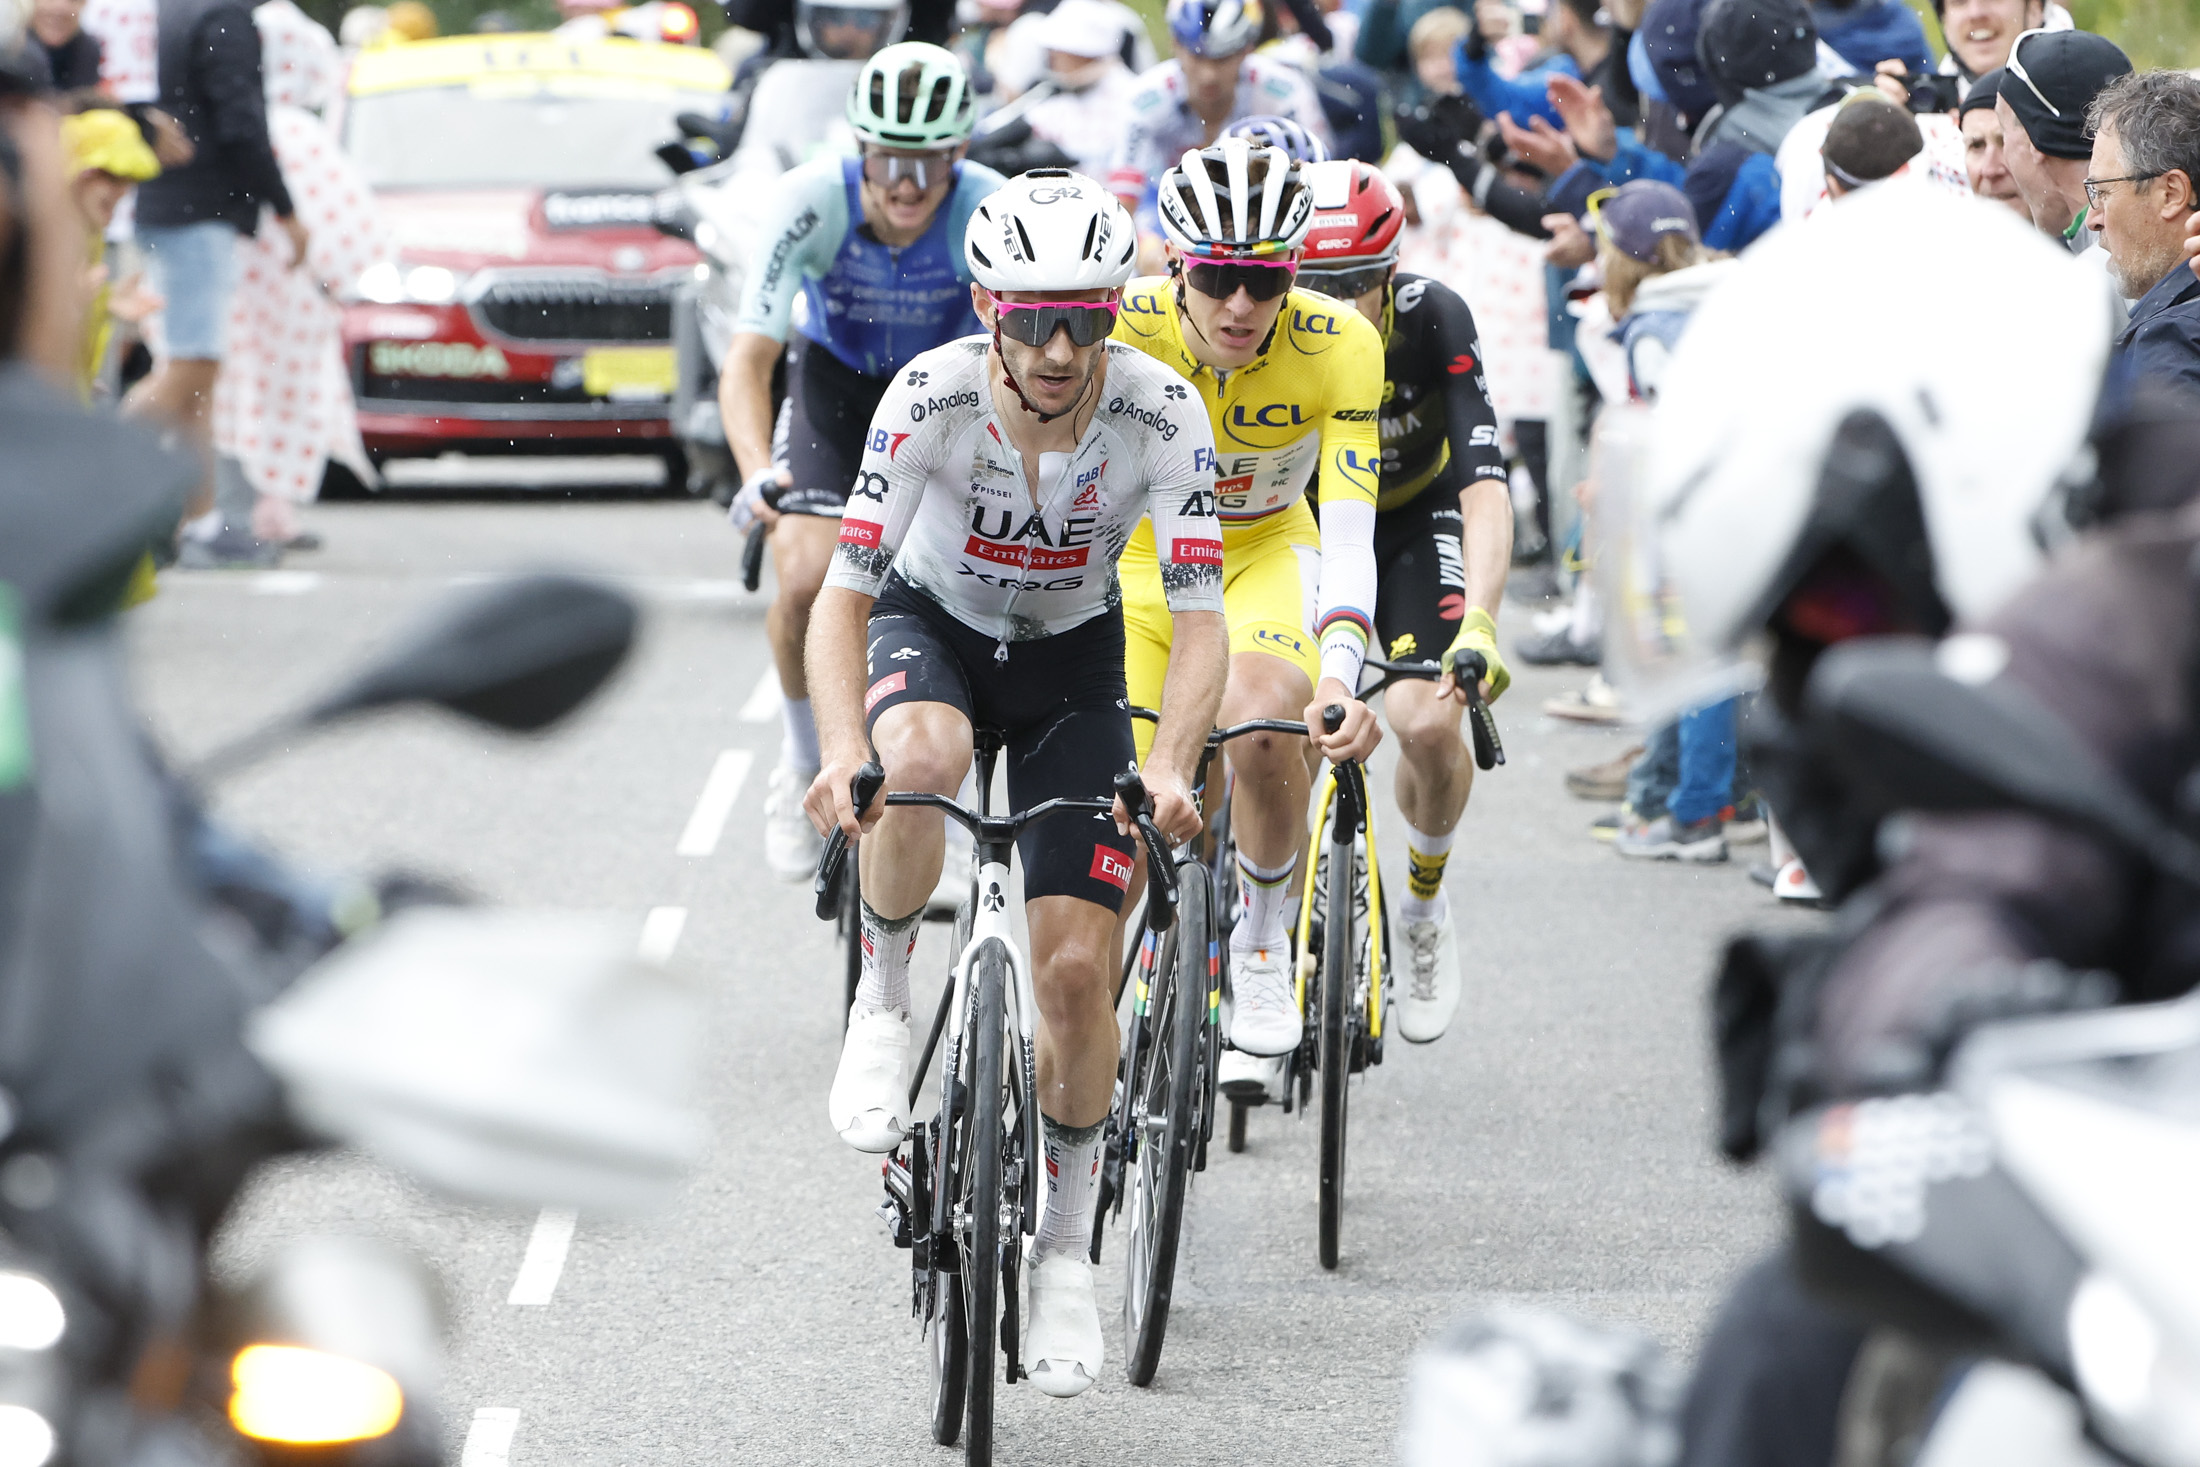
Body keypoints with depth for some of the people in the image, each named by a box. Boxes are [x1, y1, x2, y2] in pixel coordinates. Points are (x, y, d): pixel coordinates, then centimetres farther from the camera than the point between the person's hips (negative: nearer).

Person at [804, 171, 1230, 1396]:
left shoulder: (1160, 417, -27)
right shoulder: (932, 399, -29)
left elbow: (1201, 621, -27)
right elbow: (843, 595, -29)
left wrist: (1170, 770, -44)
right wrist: (844, 752, -45)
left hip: (1072, 657, 1)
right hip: (932, 622, -1)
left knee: (1079, 970, -8)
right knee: (922, 762, -39)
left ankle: (1068, 1252, 12)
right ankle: (884, 1004, -12)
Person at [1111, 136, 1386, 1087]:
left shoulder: (1340, 347, -26)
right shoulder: (1123, 329, -27)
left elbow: (1348, 534, -31)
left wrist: (1338, 680, -46)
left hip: (1266, 554, -1)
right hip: (1138, 556, 1)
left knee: (1260, 724, -33)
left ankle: (1262, 955, -9)